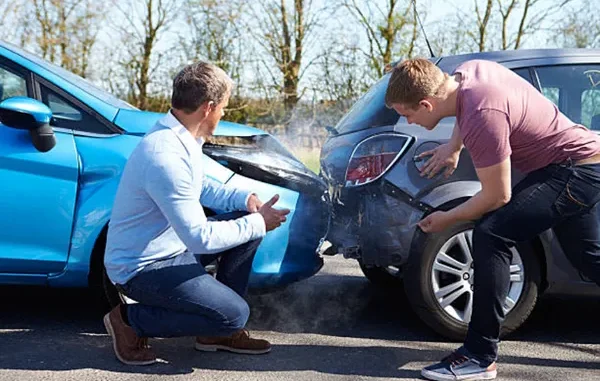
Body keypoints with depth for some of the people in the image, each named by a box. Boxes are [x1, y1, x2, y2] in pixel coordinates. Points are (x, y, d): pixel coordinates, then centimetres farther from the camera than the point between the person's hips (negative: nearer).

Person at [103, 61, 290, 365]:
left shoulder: (179, 136, 1)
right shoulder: (166, 156, -30)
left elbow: (200, 186, 18)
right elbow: (200, 238, -29)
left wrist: (244, 198, 1)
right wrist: (258, 224, -17)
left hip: (172, 245, 10)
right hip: (141, 267, -10)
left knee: (247, 222, 6)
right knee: (234, 314, -17)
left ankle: (218, 331, 13)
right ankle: (130, 319, -2)